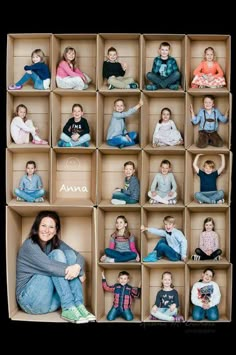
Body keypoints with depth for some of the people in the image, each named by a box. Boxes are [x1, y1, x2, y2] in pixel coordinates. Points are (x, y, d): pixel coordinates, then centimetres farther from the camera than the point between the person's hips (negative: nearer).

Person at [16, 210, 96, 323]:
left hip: (52, 300, 6)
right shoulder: (30, 245, -13)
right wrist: (80, 273, -20)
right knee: (57, 254, -21)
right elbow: (49, 266, -28)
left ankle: (78, 305, -21)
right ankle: (68, 309, -27)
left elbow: (78, 256, -3)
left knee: (70, 253, -11)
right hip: (31, 300, -6)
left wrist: (77, 266, -28)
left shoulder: (55, 243, 8)